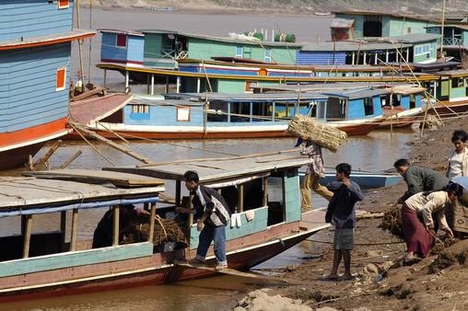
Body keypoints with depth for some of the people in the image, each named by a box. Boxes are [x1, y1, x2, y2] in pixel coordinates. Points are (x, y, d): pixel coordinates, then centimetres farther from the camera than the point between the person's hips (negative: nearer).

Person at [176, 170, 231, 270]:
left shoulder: (200, 191, -18)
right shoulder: (197, 192, 13)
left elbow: (208, 207, -24)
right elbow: (199, 210, 20)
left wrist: (201, 221, -21)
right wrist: (184, 210, 26)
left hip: (219, 216, -11)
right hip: (212, 218, 11)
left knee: (218, 240, -8)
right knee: (204, 236, 17)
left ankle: (222, 262, -2)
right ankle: (200, 258, 28)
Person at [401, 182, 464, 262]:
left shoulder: (445, 200, 8)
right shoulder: (440, 197, -25)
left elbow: (440, 215, 15)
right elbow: (426, 209, -31)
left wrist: (446, 228, 6)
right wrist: (430, 225, -21)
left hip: (417, 211, 11)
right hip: (410, 208, -11)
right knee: (417, 230, -24)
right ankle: (410, 255, -35)